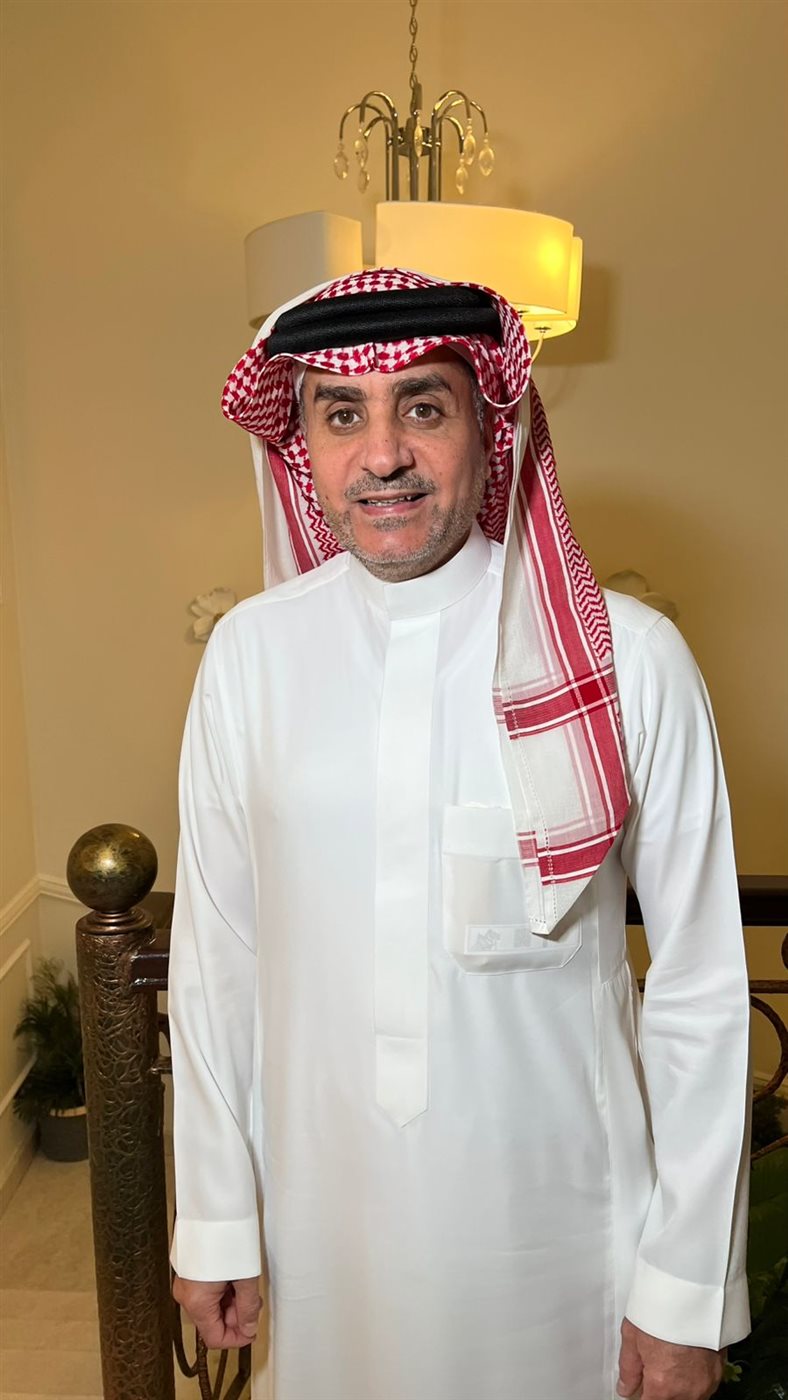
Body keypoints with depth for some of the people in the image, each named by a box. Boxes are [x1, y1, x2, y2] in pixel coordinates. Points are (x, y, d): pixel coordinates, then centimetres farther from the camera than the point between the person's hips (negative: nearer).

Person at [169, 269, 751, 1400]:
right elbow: (213, 954, -2)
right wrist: (214, 1219, 4)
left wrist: (690, 1292, -5)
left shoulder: (631, 660, -16)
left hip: (554, 1212, -1)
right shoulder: (247, 653, -9)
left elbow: (699, 990, -10)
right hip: (319, 1209, 2)